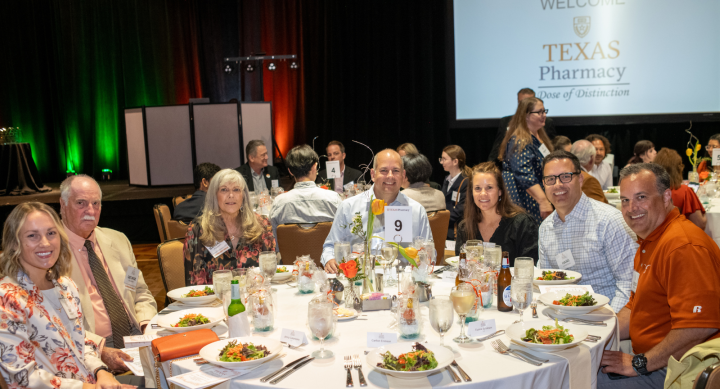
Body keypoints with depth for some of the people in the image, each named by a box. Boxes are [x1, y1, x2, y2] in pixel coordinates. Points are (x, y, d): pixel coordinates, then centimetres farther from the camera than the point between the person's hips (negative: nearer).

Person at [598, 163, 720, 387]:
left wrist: (639, 364, -21)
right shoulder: (650, 241, 15)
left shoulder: (682, 246, -21)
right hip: (651, 360, 10)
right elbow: (636, 309, 22)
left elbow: (700, 326, -29)